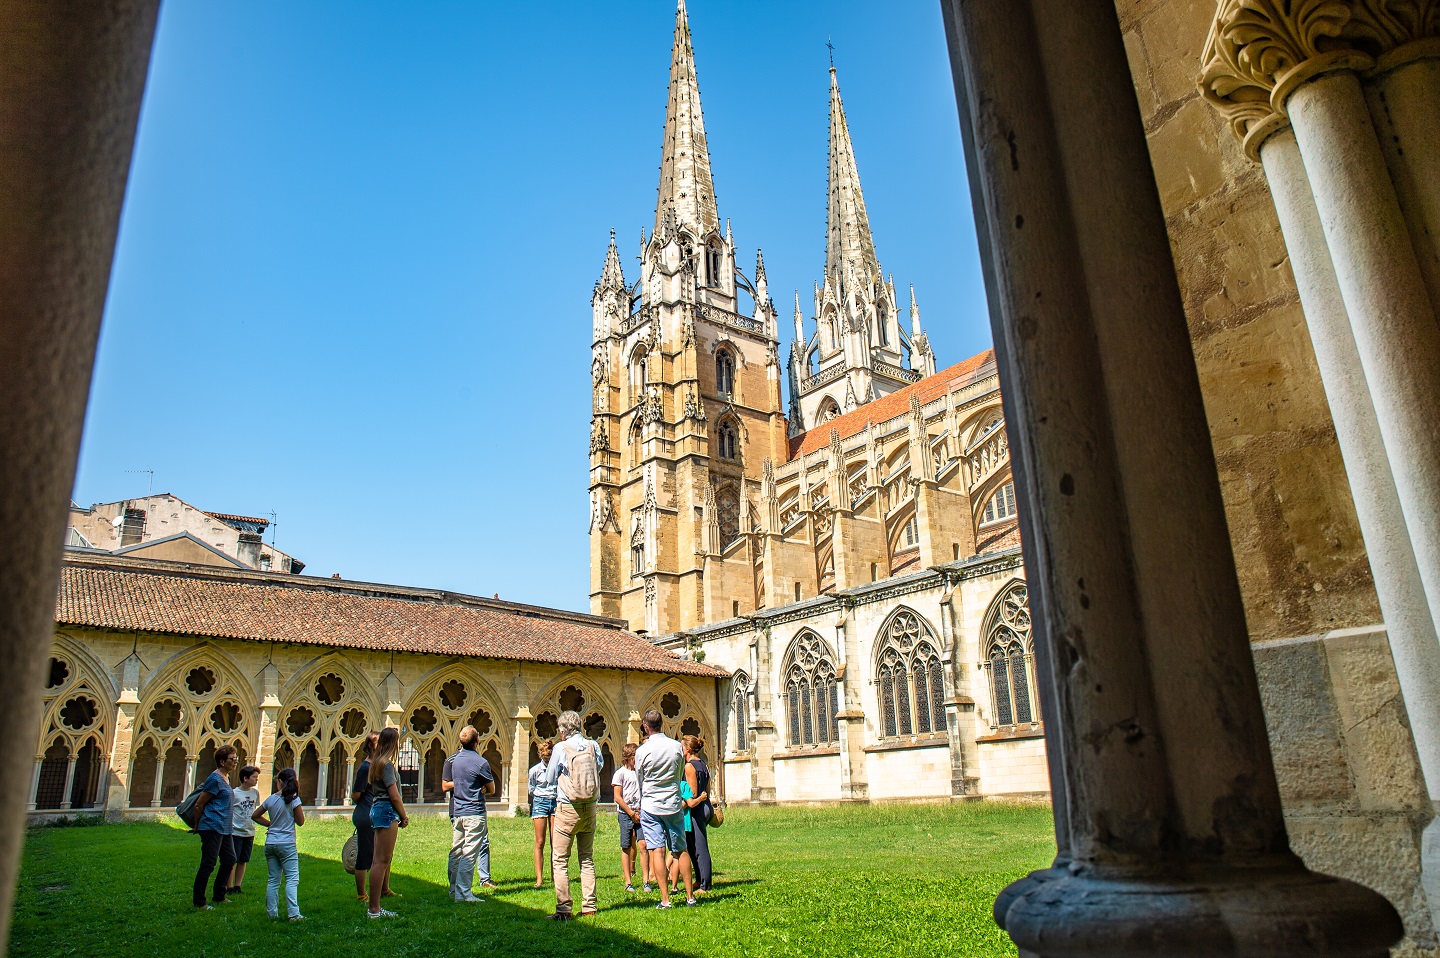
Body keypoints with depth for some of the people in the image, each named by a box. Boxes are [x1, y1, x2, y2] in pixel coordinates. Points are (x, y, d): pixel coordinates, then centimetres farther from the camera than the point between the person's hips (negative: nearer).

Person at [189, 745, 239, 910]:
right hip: (212, 828, -10)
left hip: (224, 828, 10)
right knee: (208, 865, -3)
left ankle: (219, 897, 26)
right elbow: (199, 804, -12)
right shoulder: (215, 779, -15)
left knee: (229, 860, 15)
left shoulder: (226, 778, 13)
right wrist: (197, 826, -2)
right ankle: (199, 902, 8)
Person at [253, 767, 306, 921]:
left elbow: (255, 815, 15)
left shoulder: (270, 799, 3)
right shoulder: (293, 799, -10)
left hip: (270, 843, 5)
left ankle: (272, 912, 14)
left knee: (273, 879, 13)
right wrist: (297, 795, -1)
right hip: (287, 844, -5)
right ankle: (293, 913, -12)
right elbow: (300, 821, -6)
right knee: (292, 879, -4)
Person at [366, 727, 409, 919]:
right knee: (382, 860, -8)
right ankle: (374, 910, -6)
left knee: (380, 860, 13)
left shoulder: (377, 762, 15)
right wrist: (404, 817, -5)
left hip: (377, 809, 10)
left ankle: (374, 906, 17)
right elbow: (394, 795, -15)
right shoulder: (386, 764, -14)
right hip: (387, 811, -10)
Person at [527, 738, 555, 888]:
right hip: (540, 803, -2)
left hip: (556, 803, 2)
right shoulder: (535, 770, -4)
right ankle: (539, 878, 0)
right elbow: (530, 791, 8)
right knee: (540, 842, -3)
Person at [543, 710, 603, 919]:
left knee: (560, 860, 2)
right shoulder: (593, 746, -1)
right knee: (587, 859, 14)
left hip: (567, 808, -4)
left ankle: (563, 909, -2)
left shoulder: (560, 748, -9)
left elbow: (550, 779, 0)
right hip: (590, 808, 4)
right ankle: (589, 905, 15)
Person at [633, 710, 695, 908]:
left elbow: (639, 779, 3)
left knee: (657, 851, -1)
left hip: (650, 805, -3)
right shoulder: (676, 746, -2)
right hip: (674, 804, 3)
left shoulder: (642, 751, -10)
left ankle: (665, 899, -2)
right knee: (681, 850, 11)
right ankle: (690, 896, 14)